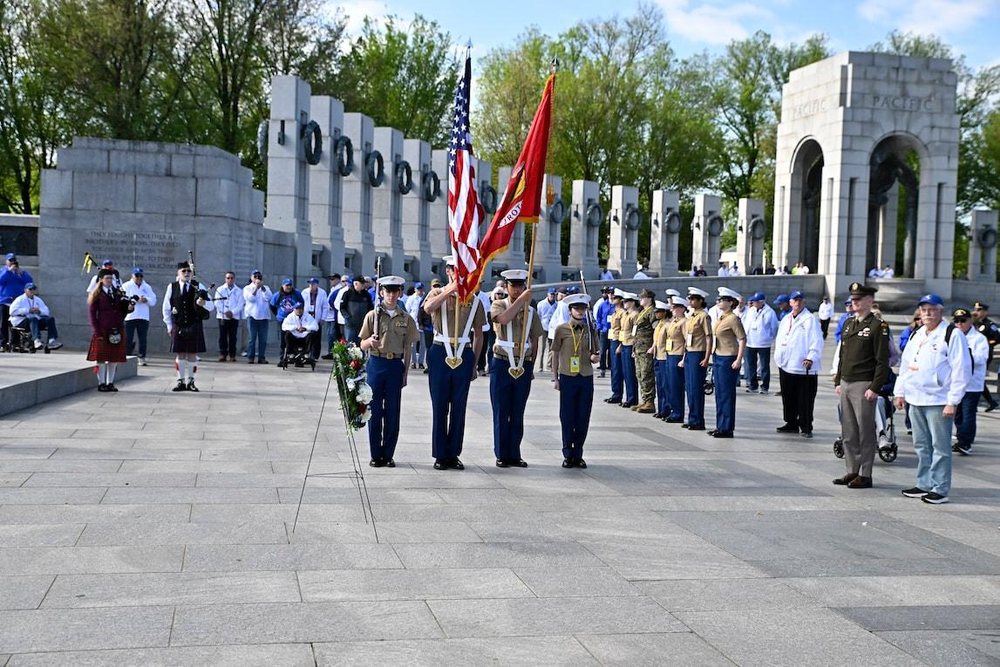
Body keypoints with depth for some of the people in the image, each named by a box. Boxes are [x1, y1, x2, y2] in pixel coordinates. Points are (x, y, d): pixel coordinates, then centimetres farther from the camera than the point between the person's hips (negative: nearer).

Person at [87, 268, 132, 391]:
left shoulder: (118, 293, 14)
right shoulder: (96, 295, 0)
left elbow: (122, 309, 16)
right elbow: (92, 313, -5)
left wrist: (129, 307, -10)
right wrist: (97, 332, -13)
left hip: (116, 330, 5)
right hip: (102, 330, -4)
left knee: (114, 358, 6)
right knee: (101, 358, 0)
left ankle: (110, 383, 14)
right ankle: (101, 383, 7)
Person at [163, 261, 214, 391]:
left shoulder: (198, 287, 0)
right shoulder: (172, 287, 3)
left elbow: (211, 306, -3)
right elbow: (166, 308, 10)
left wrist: (203, 303, -25)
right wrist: (169, 325, 6)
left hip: (194, 327, 0)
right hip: (178, 327, 0)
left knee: (192, 355, 4)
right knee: (180, 355, 4)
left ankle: (190, 382, 14)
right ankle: (181, 382, 11)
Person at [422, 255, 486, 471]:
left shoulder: (474, 301, 9)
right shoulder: (437, 293, 4)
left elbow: (478, 334, 13)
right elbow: (428, 308, -21)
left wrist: (474, 363, 10)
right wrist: (450, 289, -23)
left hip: (464, 356, 2)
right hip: (441, 353, -2)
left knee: (459, 407, 5)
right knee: (439, 406, 2)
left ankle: (453, 454, 15)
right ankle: (440, 455, 9)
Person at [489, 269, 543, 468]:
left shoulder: (532, 312, 9)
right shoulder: (498, 305, 1)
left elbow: (535, 341, 14)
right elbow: (503, 319, -22)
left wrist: (531, 366, 13)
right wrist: (521, 300, -21)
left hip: (524, 367, 3)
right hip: (502, 364, -3)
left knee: (518, 413, 7)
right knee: (501, 413, 1)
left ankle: (514, 455, 14)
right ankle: (502, 455, 8)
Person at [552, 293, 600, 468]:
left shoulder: (590, 330, 7)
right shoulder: (561, 329, 0)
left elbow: (595, 355, 15)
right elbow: (555, 355, 5)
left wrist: (594, 358, -9)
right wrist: (555, 378, 1)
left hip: (586, 378, 2)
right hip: (567, 378, -2)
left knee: (583, 419, 4)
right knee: (567, 418, 2)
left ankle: (578, 455, 15)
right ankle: (568, 455, 12)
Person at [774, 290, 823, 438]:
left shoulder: (810, 319, -5)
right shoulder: (786, 319, 16)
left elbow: (816, 341, -11)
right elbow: (779, 339, 20)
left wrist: (811, 358, -20)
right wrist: (779, 357, 10)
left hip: (804, 368, -6)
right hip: (786, 366, 7)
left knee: (805, 400, -2)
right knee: (788, 398, 13)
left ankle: (806, 427, 5)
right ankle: (791, 423, 23)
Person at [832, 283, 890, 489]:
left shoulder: (878, 326, -8)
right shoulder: (849, 324, 15)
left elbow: (882, 361, -12)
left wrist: (875, 388, -16)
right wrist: (838, 381, 15)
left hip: (863, 386, -7)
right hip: (846, 384, 7)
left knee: (866, 432, -1)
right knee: (848, 432, 10)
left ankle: (865, 475, 5)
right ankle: (852, 471, 19)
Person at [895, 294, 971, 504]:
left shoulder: (952, 335, -8)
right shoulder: (916, 335, 16)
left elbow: (961, 370, -12)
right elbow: (905, 365, 22)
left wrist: (953, 401, -15)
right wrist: (900, 392, 15)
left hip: (938, 401, -7)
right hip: (916, 400, 8)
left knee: (940, 446, -4)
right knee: (921, 445, 13)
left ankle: (940, 489, 1)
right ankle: (924, 485, 22)